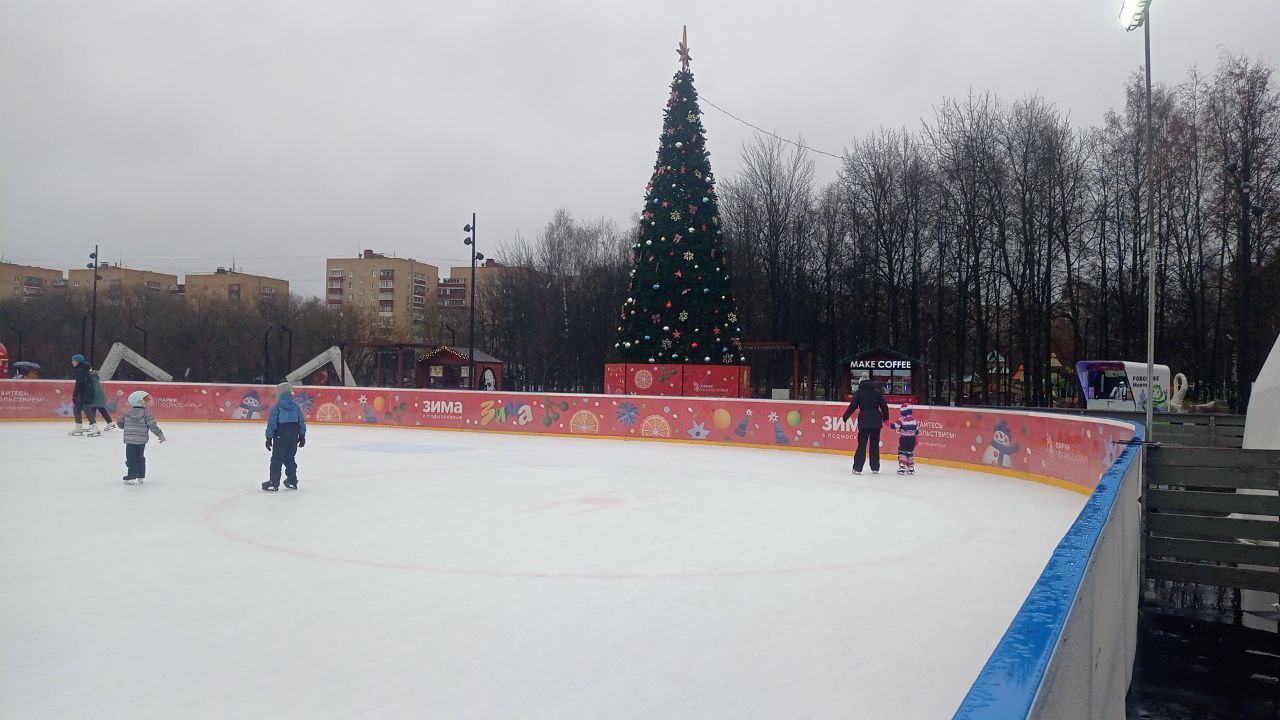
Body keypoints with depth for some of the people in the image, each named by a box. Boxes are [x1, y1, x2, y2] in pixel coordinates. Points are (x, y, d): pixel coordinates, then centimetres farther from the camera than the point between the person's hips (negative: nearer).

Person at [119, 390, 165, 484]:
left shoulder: (127, 413, 2)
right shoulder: (146, 413, -8)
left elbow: (120, 422, 12)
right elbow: (153, 426, -11)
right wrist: (160, 435, -1)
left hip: (130, 440, 0)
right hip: (142, 440, 0)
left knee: (131, 458, 3)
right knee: (140, 457, 14)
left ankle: (131, 477, 0)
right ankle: (141, 477, 18)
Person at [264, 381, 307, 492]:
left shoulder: (276, 407, -10)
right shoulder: (296, 407, 3)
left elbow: (271, 423, -9)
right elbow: (302, 422, 6)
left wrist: (269, 437, -3)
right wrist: (302, 436, 15)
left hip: (280, 437, -5)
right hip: (294, 436, 5)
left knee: (276, 459, 1)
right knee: (290, 458, 16)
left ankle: (274, 483, -1)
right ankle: (292, 481, 20)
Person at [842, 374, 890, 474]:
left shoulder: (859, 392, 0)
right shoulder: (878, 392, 8)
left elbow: (852, 406, -3)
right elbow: (884, 406, 8)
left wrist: (845, 417, 7)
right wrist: (885, 418, 18)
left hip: (864, 421, -3)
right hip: (876, 421, 3)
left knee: (862, 444, 0)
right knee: (875, 444, 12)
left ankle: (857, 468, -3)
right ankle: (875, 468, 16)